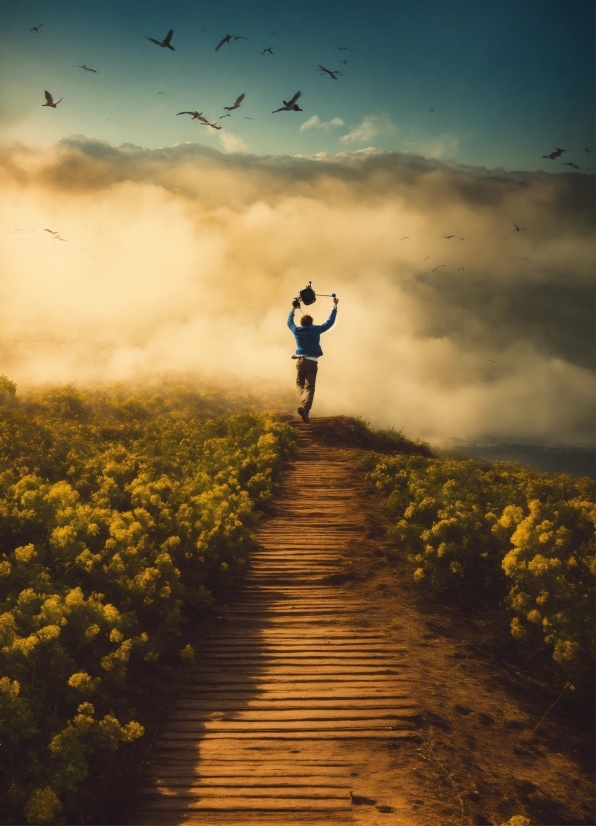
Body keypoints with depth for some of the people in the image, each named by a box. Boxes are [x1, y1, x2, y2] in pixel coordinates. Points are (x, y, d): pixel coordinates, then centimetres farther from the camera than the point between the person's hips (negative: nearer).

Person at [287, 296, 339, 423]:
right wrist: (335, 306, 16)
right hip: (312, 362, -2)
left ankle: (304, 401, -6)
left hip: (300, 361, 2)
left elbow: (289, 322, 25)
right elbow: (330, 322, 6)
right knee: (309, 387, -3)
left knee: (300, 382, 21)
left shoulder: (297, 331, 4)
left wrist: (293, 309, 38)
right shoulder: (316, 330, -1)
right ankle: (305, 407, -25)